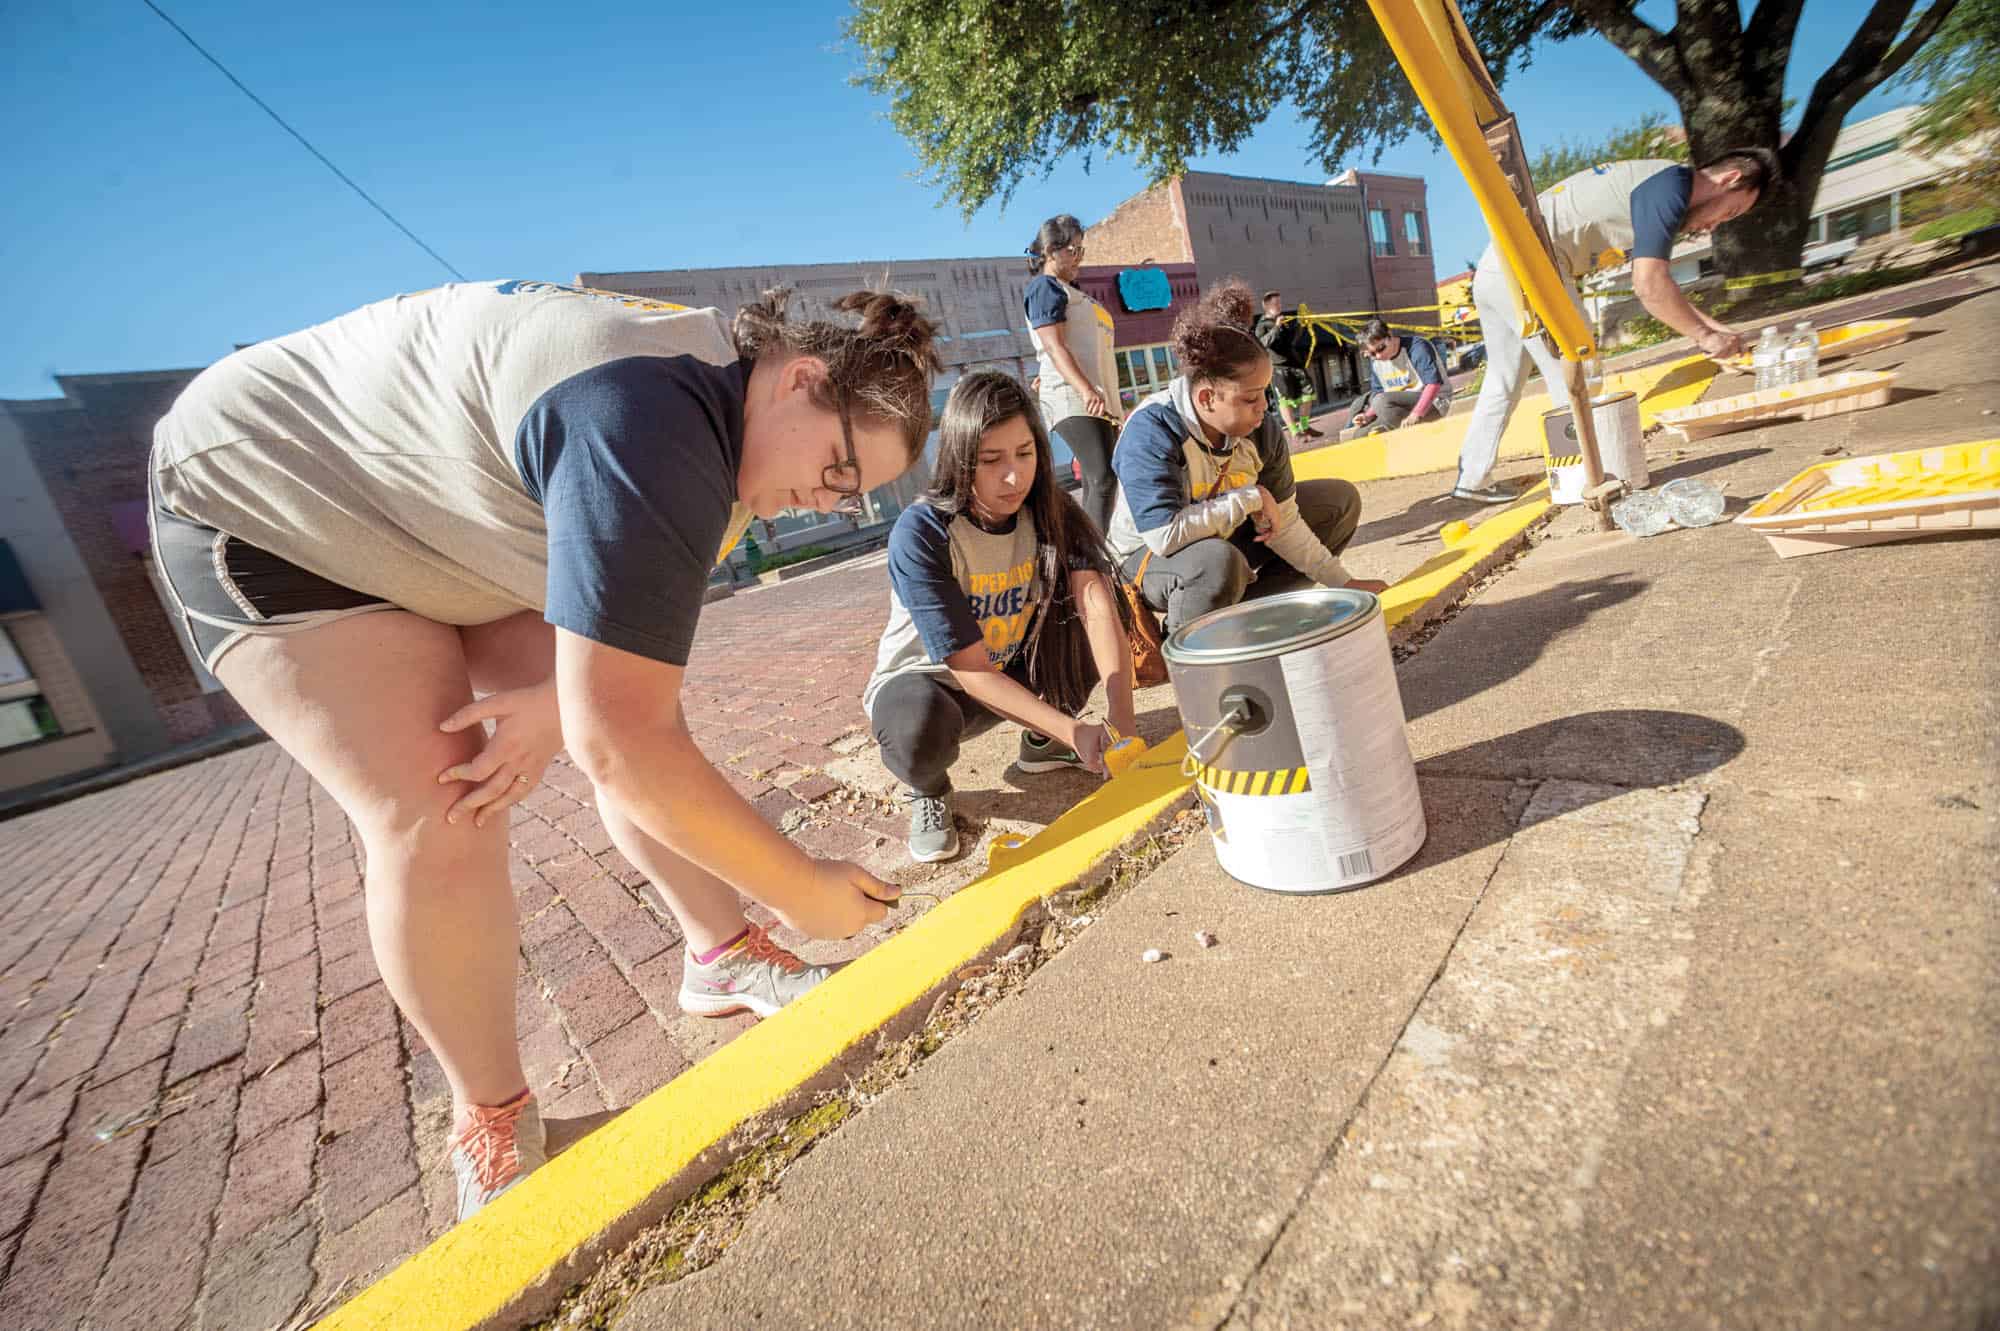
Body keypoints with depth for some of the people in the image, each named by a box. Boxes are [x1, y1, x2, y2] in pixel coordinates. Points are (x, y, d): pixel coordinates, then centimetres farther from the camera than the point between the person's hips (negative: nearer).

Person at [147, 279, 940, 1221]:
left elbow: (640, 624, -2)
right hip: (270, 507, -7)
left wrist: (559, 694, -23)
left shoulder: (719, 402, -8)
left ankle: (721, 959, 12)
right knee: (438, 821, -18)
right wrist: (803, 890, -29)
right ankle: (488, 1119, 3)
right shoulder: (655, 427, -39)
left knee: (644, 714, -3)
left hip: (456, 522, 8)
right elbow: (618, 748, -40)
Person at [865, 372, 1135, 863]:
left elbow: (1096, 600, -28)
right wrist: (1072, 730, -36)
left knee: (1092, 611, -18)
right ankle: (927, 790, -1)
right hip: (927, 678, -4)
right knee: (918, 722, -40)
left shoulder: (1050, 511, -14)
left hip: (1014, 667, 5)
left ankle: (1041, 742, 7)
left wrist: (1121, 721, -41)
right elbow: (970, 668, -28)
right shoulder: (920, 534, -28)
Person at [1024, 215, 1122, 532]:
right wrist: (1086, 391, -28)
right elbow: (1054, 346, -14)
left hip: (1102, 401, 9)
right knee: (1103, 479, -22)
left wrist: (1117, 405, 28)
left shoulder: (1070, 291, 28)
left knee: (1096, 485, 5)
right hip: (1074, 400, -9)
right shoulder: (1045, 287, 0)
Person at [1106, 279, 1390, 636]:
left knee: (1340, 499, 6)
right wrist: (1249, 498, -29)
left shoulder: (1261, 429, -11)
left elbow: (1283, 522, -3)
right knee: (1216, 561, -43)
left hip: (1229, 536, 8)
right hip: (1149, 558, -7)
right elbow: (1165, 535, -39)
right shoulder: (1150, 432, -30)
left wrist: (1341, 582, -4)